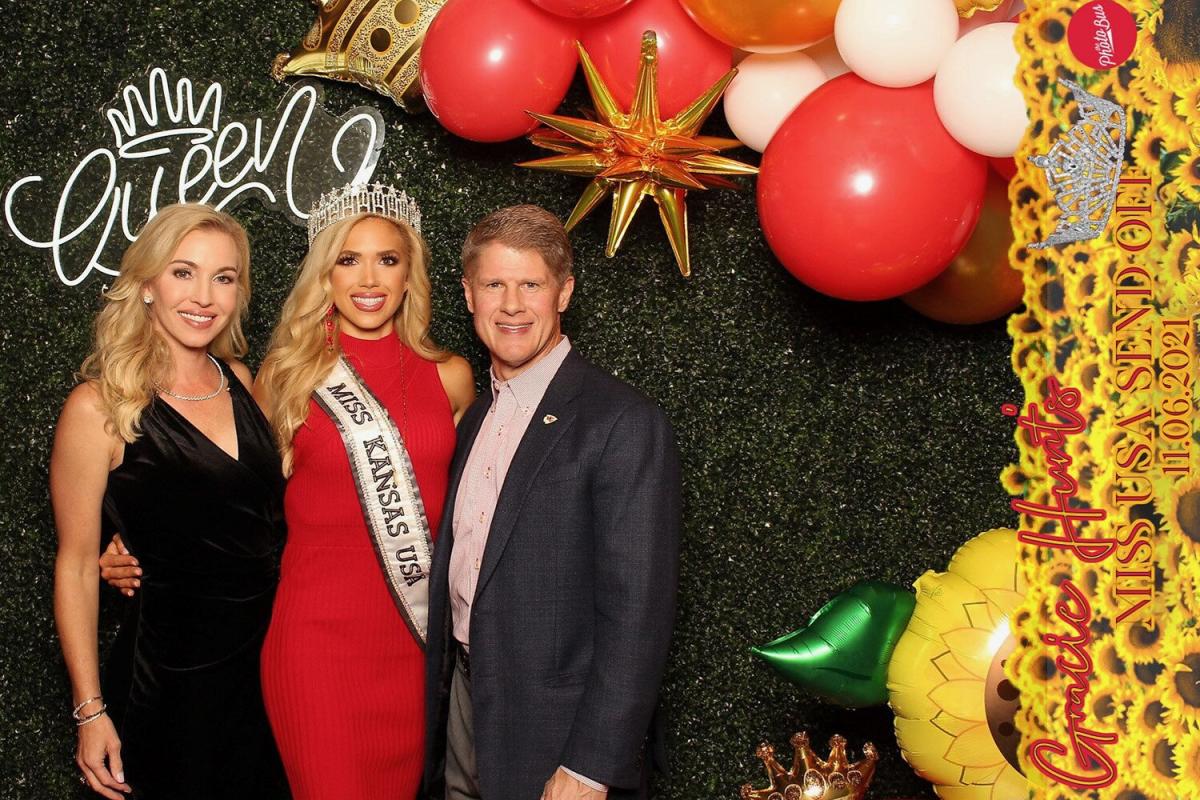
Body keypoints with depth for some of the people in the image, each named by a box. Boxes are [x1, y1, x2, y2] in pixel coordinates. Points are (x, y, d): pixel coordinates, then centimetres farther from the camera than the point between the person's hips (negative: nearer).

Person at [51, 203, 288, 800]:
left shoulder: (239, 380, 2)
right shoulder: (100, 407, -15)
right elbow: (76, 564, -10)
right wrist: (90, 710, -10)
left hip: (270, 656, 5)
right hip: (172, 678, -5)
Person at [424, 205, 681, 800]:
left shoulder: (624, 424, -15)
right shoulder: (477, 418, 10)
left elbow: (636, 614, -19)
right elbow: (463, 572, 13)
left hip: (555, 742, -7)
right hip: (462, 704, 7)